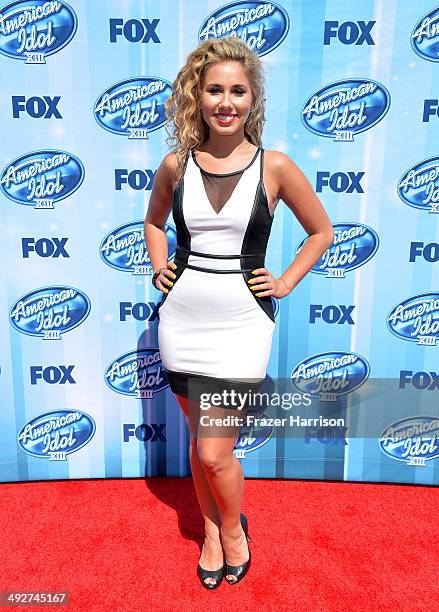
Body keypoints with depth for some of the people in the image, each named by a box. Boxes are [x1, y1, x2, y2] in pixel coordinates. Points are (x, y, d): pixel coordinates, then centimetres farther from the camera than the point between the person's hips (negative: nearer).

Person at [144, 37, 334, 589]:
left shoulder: (274, 166, -5)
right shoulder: (176, 164, 2)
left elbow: (321, 232, 7)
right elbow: (154, 221, 22)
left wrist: (285, 283, 0)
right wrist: (159, 268, 8)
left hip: (242, 322, -3)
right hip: (182, 319, 3)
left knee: (215, 453, -1)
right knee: (199, 440, 16)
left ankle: (233, 528, 35)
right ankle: (211, 531, 43)